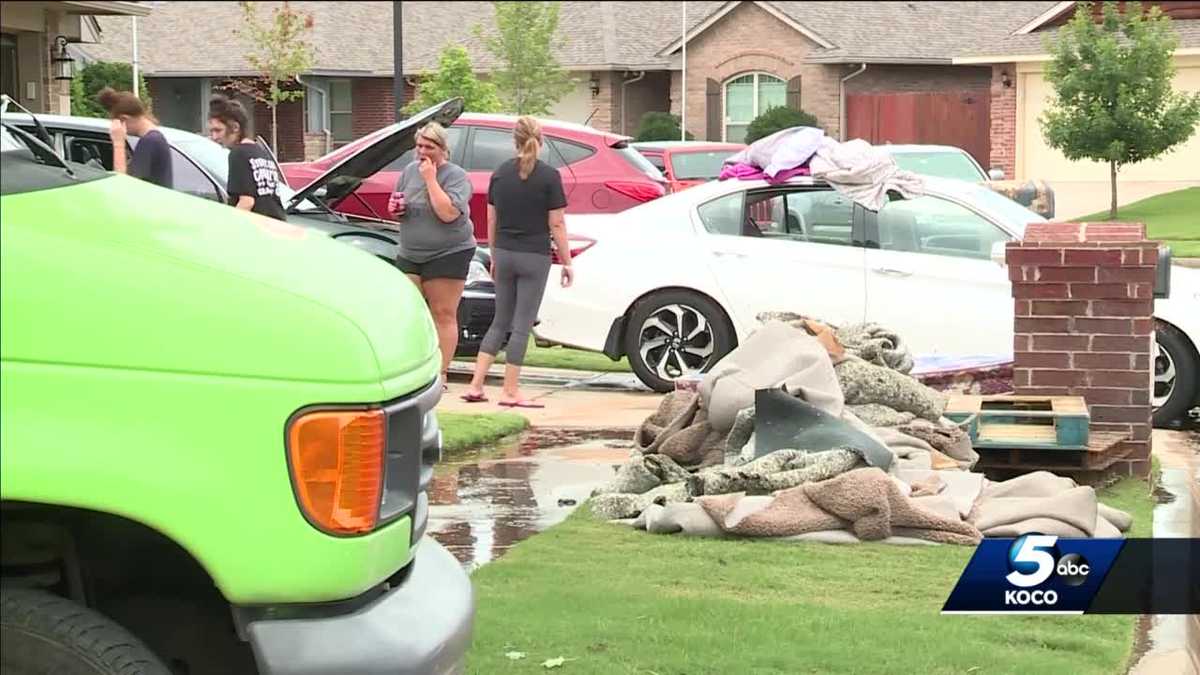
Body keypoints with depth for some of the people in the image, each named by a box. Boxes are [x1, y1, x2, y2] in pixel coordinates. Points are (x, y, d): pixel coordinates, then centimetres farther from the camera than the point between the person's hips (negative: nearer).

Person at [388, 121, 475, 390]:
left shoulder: (456, 176, -7)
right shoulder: (410, 171, 11)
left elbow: (448, 213, -22)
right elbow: (398, 207, 25)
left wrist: (430, 179, -19)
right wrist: (395, 208, 0)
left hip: (448, 254, -5)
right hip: (409, 254, 6)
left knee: (444, 315, -2)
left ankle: (441, 375, 1)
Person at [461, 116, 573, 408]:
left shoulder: (500, 173, 4)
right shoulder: (549, 176, -9)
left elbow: (491, 220, 9)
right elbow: (556, 224, -9)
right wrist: (566, 262, -2)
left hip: (504, 253, 5)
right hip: (534, 256, -5)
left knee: (500, 322, 14)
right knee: (522, 325, 1)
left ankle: (476, 386, 8)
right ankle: (510, 392, 3)